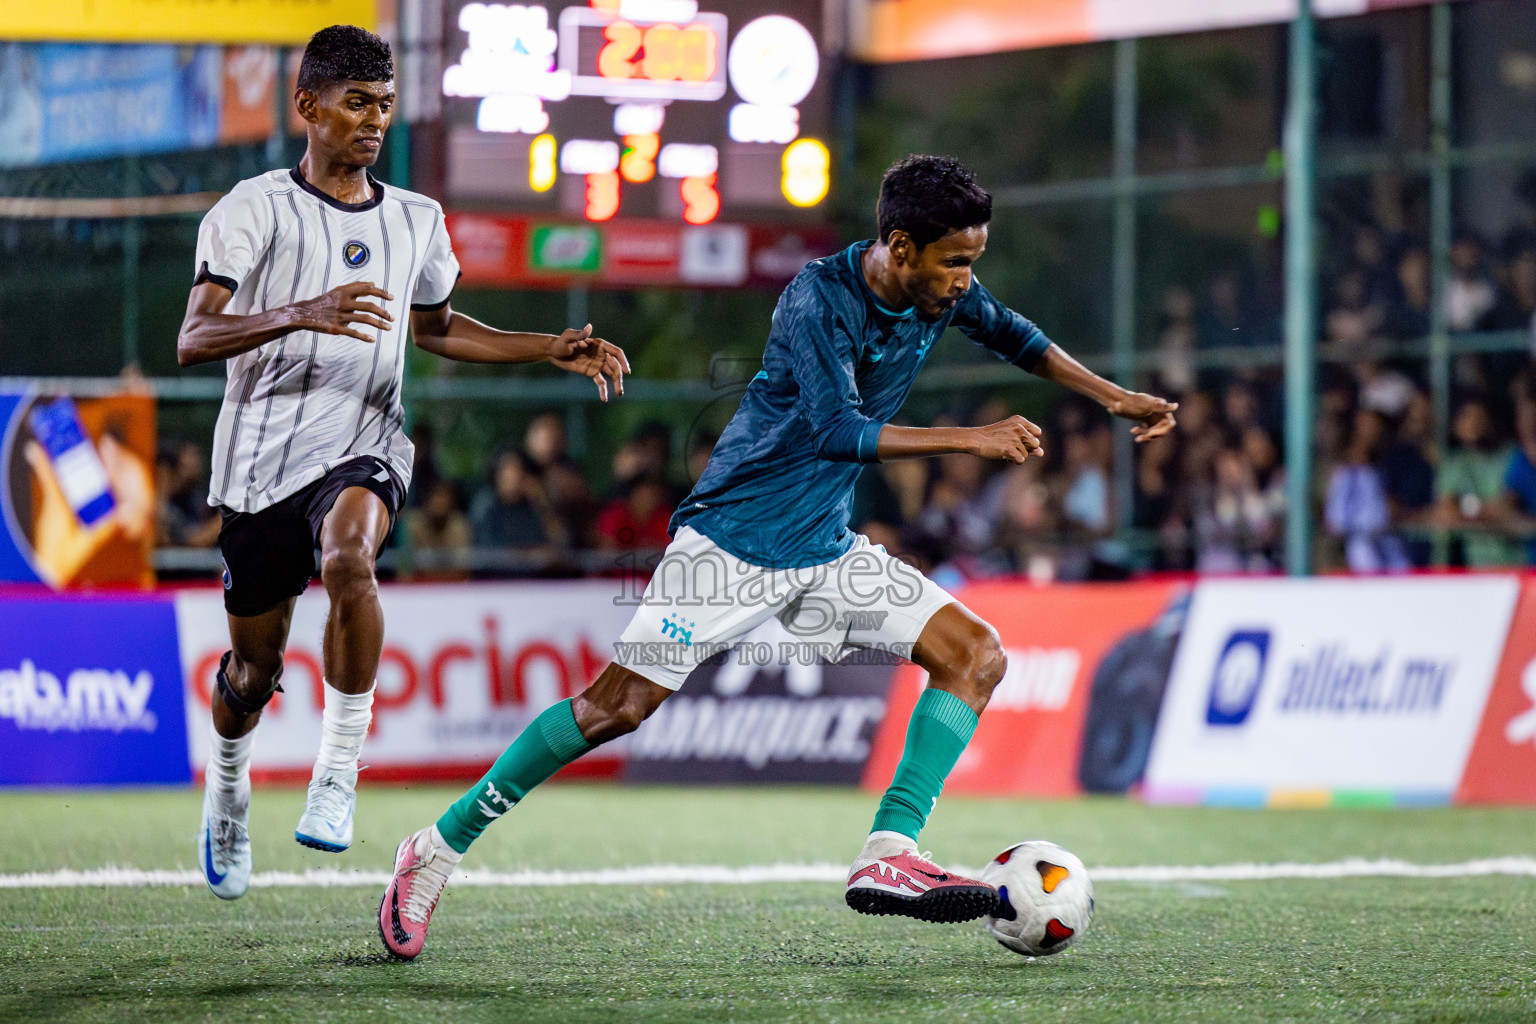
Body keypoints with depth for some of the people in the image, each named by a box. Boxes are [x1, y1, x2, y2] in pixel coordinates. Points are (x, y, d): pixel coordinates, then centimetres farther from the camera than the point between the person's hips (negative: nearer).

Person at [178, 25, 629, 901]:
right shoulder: (255, 210, -4)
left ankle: (341, 769, -27)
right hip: (262, 457, -1)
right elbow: (194, 339, -15)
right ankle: (228, 786, 41)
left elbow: (437, 329, 30)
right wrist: (303, 314, -31)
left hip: (364, 450, 1)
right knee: (255, 666, 8)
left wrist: (552, 351, 20)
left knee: (347, 556, -34)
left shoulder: (416, 222, 12)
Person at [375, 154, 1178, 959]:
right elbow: (840, 431, -30)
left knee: (975, 654, -8)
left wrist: (1112, 396, 18)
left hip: (826, 551, 7)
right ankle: (440, 847, 4)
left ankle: (889, 856, -15)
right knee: (618, 706, -10)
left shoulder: (941, 291, 0)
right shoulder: (819, 298, -22)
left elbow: (1010, 335, 21)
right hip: (732, 539, -7)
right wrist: (972, 438, -31)